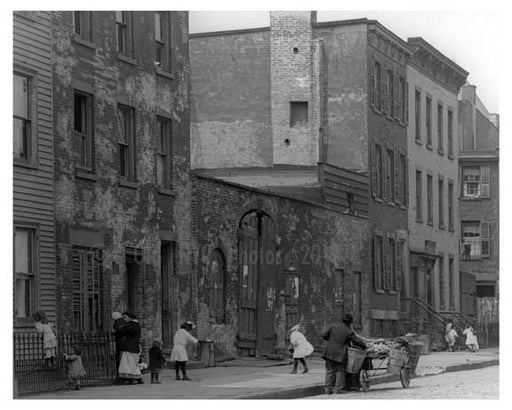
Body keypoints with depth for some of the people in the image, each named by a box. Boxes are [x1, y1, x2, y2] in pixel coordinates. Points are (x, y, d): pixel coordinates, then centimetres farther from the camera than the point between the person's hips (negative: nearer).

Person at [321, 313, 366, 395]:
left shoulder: (333, 327, 4)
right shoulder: (349, 332, -9)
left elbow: (324, 336, 12)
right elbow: (357, 341, -9)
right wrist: (364, 347, 9)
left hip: (329, 353, 4)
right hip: (340, 354, -4)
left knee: (330, 371, 10)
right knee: (340, 372, 7)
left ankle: (328, 388, 9)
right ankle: (338, 389, 4)